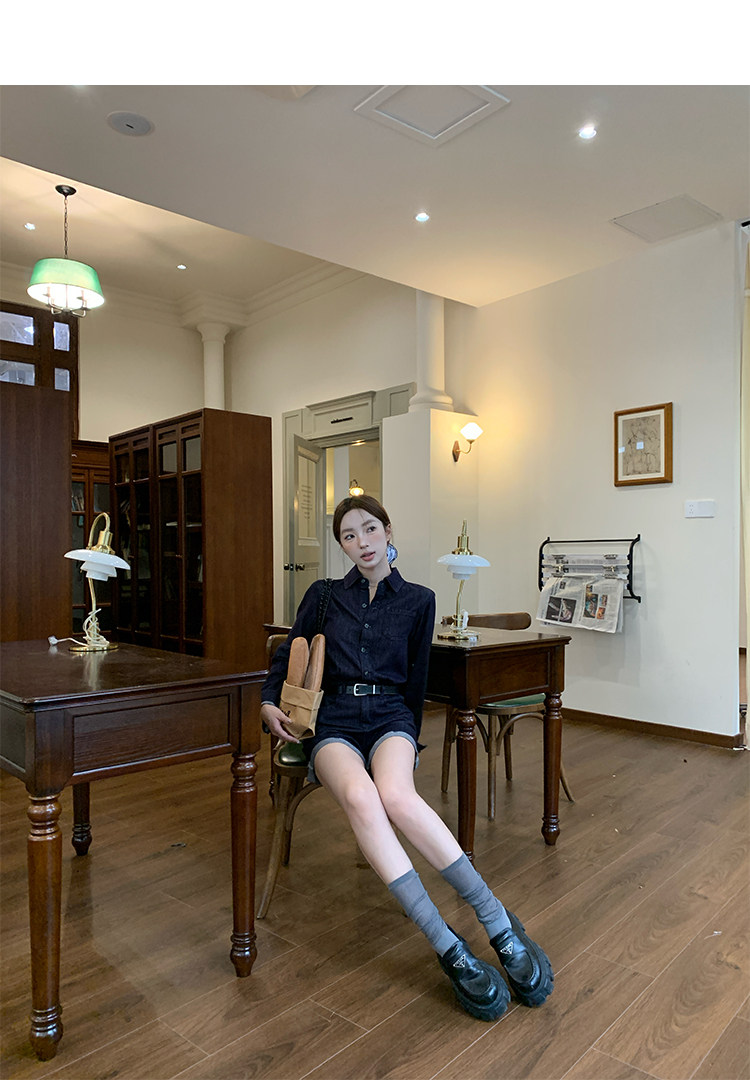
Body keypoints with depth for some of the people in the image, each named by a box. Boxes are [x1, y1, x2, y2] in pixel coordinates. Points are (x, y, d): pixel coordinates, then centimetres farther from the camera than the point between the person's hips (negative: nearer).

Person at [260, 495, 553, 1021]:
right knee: (360, 797, -35)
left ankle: (499, 923, -28)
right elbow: (288, 654, 20)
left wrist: (408, 739, 9)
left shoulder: (418, 599, 12)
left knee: (397, 796, -36)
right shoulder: (324, 595, 14)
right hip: (334, 719, 1)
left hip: (391, 715, 0)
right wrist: (270, 702, 3)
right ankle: (449, 948, -34)